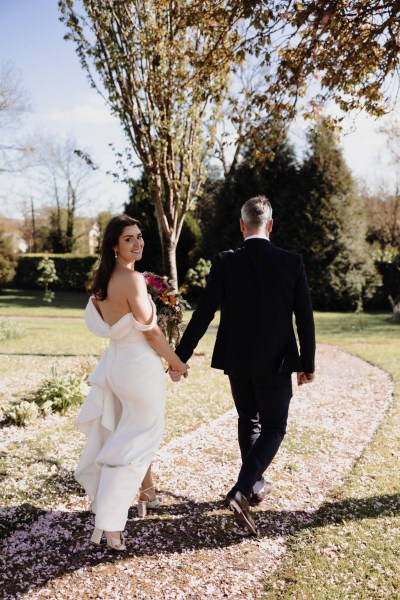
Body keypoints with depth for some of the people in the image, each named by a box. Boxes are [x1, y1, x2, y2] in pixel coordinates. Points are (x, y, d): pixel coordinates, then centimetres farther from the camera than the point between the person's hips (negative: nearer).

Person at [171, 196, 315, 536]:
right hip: (276, 363, -2)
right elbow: (305, 318, -6)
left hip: (237, 361, 2)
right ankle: (241, 491, -8)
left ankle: (256, 486, 35)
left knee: (248, 422, 22)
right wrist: (307, 364, 5)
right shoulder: (292, 262, -8)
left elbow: (203, 314, -11)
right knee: (273, 428, 10)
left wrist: (180, 358, -5)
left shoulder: (225, 263, -8)